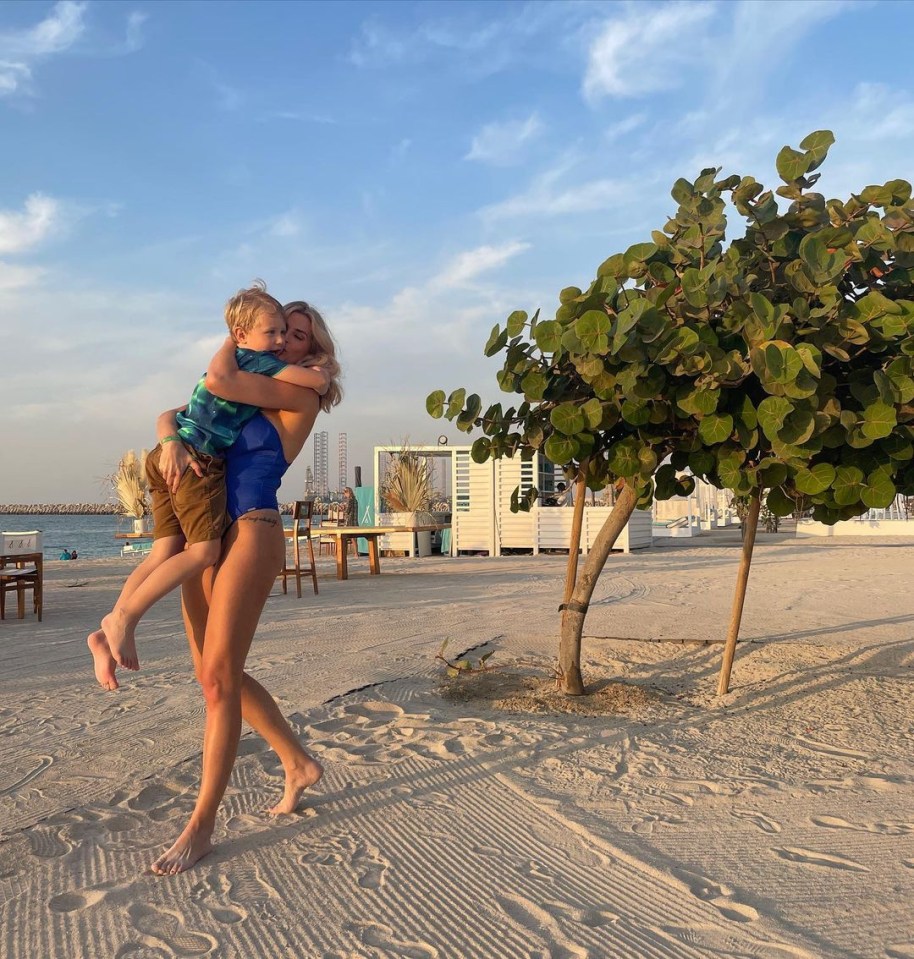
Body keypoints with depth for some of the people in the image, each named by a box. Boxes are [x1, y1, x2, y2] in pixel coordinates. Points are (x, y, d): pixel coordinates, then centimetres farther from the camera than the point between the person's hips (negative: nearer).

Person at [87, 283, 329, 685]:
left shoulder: (227, 362, 25)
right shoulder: (260, 362, -3)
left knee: (164, 552, 7)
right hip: (199, 459, -10)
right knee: (204, 550, -8)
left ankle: (109, 634, 2)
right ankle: (123, 618, -9)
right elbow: (318, 381, -9)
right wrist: (322, 369, 13)